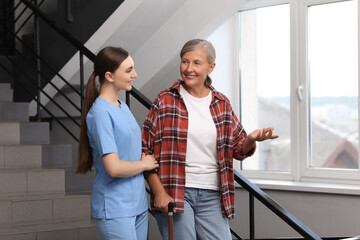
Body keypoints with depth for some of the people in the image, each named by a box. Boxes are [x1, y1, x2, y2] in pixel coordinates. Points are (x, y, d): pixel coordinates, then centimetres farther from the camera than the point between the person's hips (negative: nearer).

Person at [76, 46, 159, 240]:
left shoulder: (123, 107, 12)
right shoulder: (100, 112, -15)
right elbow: (114, 168, -21)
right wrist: (144, 164, -5)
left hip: (138, 203, 8)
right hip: (115, 209, -8)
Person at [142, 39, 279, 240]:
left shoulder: (222, 104, 11)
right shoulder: (166, 100, 1)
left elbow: (239, 149, 15)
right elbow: (145, 149, -1)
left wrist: (251, 140, -9)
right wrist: (159, 192, -8)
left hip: (211, 195, 3)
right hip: (174, 193, -3)